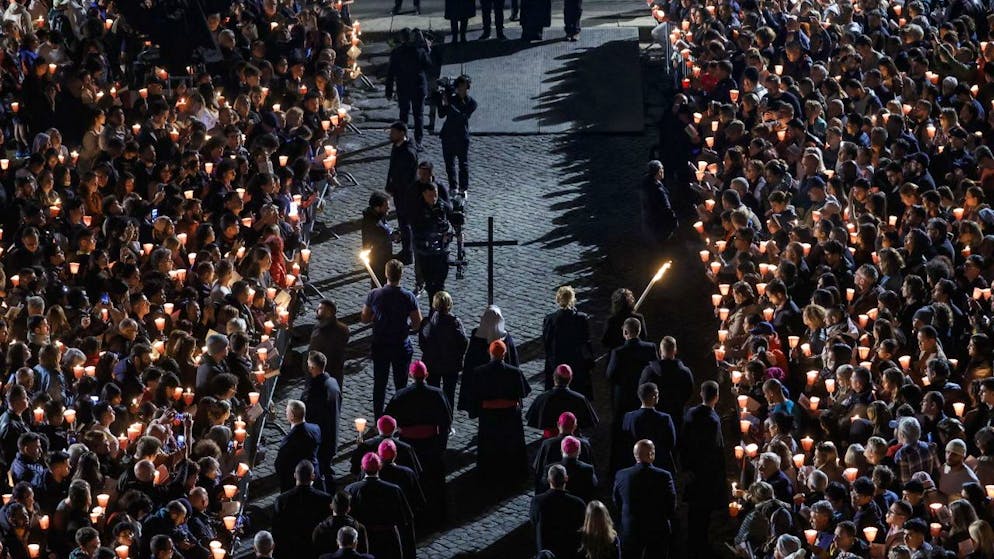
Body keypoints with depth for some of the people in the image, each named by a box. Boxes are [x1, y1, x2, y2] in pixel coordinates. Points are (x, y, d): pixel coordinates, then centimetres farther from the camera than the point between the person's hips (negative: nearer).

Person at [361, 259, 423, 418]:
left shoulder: (374, 295, -11)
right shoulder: (408, 297, -15)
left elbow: (364, 319, -1)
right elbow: (417, 324, -11)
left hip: (379, 346, 1)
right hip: (401, 346, -1)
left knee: (379, 384, 15)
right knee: (401, 385, 11)